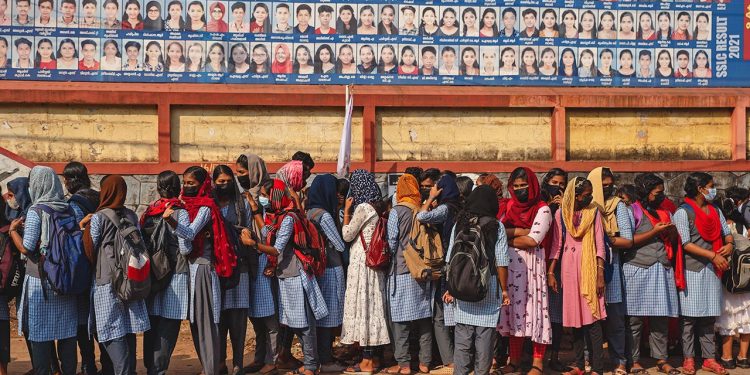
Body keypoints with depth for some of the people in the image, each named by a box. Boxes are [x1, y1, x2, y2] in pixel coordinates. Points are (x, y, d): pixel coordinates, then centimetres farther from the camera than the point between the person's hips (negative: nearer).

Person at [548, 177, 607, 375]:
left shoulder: (593, 212, 1)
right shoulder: (561, 214, 4)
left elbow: (599, 244, -1)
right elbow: (556, 245, 6)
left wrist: (600, 274, -7)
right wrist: (551, 272, 0)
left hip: (589, 267, -2)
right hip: (568, 268, 2)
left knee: (592, 316, -6)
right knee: (575, 315, 7)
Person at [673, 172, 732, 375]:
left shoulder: (715, 211, 13)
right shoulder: (683, 212, -7)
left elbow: (726, 232, 19)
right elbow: (686, 244, -12)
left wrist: (729, 244, -5)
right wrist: (713, 255, -15)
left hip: (712, 269, 6)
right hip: (692, 269, -6)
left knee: (709, 316, 8)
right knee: (690, 316, -2)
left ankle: (709, 358, 12)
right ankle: (688, 358, 5)